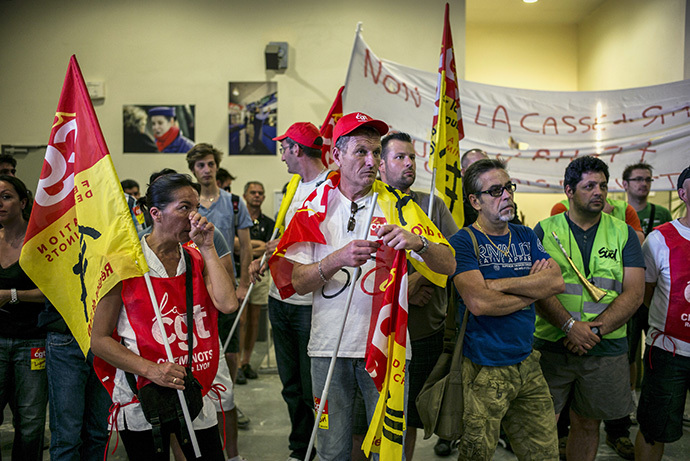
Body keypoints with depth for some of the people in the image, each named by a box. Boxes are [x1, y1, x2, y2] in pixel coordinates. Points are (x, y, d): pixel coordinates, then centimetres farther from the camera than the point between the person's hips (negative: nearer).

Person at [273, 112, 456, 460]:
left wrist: (418, 243, -29)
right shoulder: (317, 205, 3)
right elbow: (299, 282, -4)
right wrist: (339, 258, -23)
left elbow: (448, 266, -7)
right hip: (330, 345, 1)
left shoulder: (396, 205, 1)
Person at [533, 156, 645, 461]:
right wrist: (570, 326, -20)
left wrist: (595, 329, -14)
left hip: (606, 349, 2)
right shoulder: (545, 230, 0)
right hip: (551, 345, -2)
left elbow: (634, 293, -3)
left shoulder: (623, 233, 5)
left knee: (587, 424, 15)